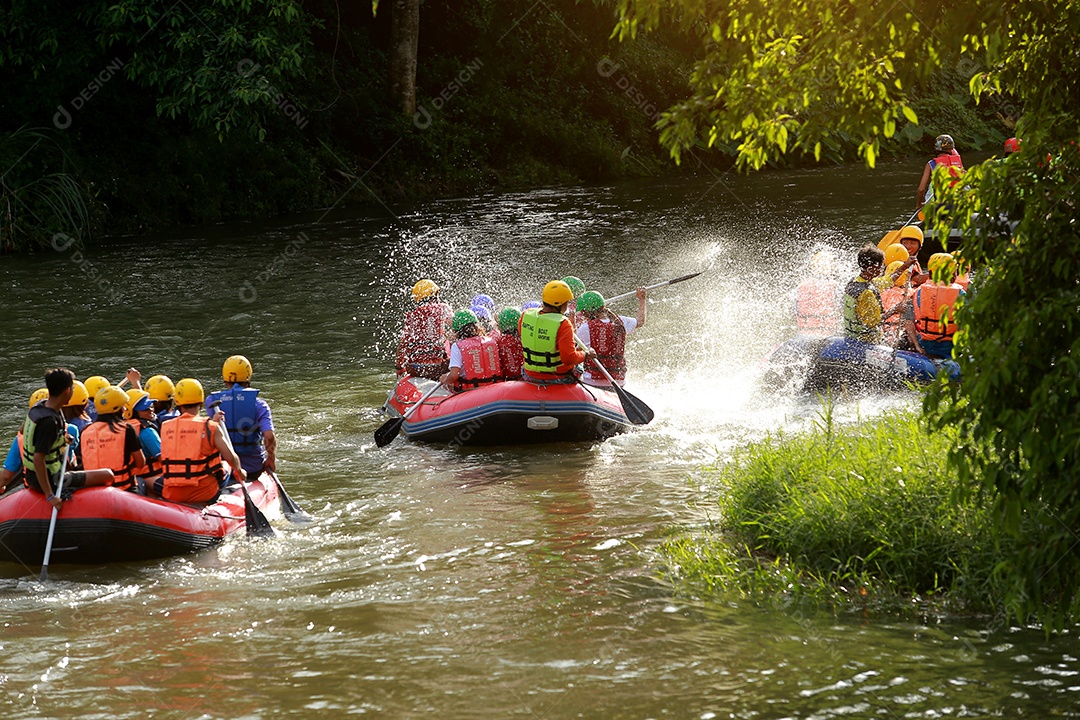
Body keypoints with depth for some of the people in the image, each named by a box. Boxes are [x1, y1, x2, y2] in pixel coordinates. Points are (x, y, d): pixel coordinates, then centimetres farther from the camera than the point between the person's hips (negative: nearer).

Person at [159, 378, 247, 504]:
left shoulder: (165, 428, 1)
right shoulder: (211, 428, -8)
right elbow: (230, 457, -9)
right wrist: (240, 472, 12)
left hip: (172, 495, 1)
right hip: (204, 493, -1)